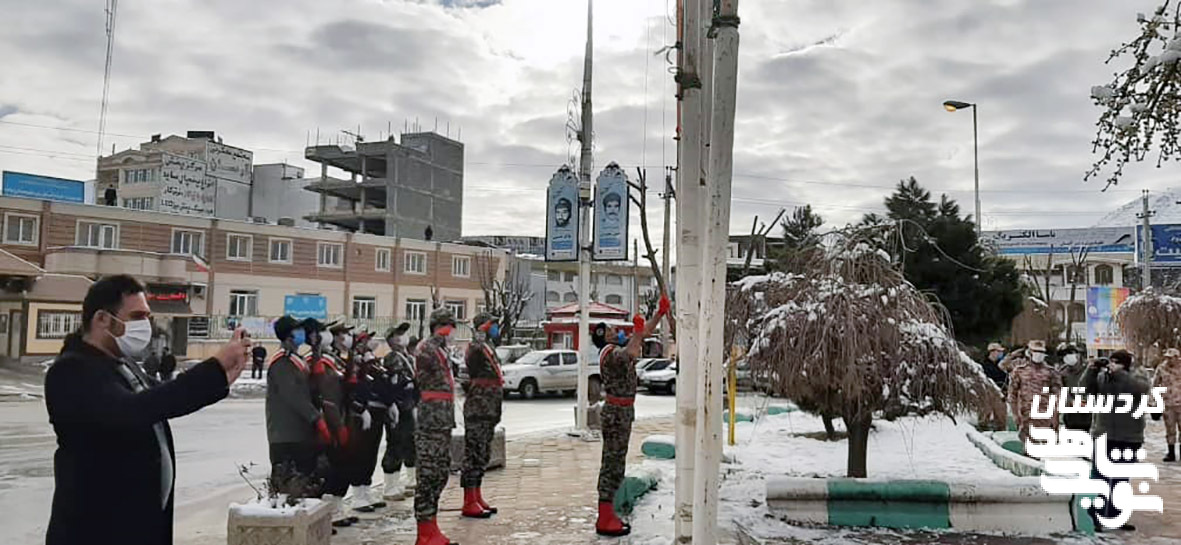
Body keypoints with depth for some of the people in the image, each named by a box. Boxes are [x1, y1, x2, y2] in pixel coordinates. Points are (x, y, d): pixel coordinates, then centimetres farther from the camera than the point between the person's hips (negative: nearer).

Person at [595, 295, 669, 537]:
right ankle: (604, 520, 1)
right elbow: (627, 356, -41)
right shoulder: (611, 354, -17)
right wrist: (638, 332, -51)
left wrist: (661, 312, 14)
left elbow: (645, 333, 19)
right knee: (612, 464, -5)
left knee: (615, 464, 13)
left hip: (623, 412, 10)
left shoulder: (621, 350, 10)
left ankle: (607, 515, 22)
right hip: (616, 412, -10)